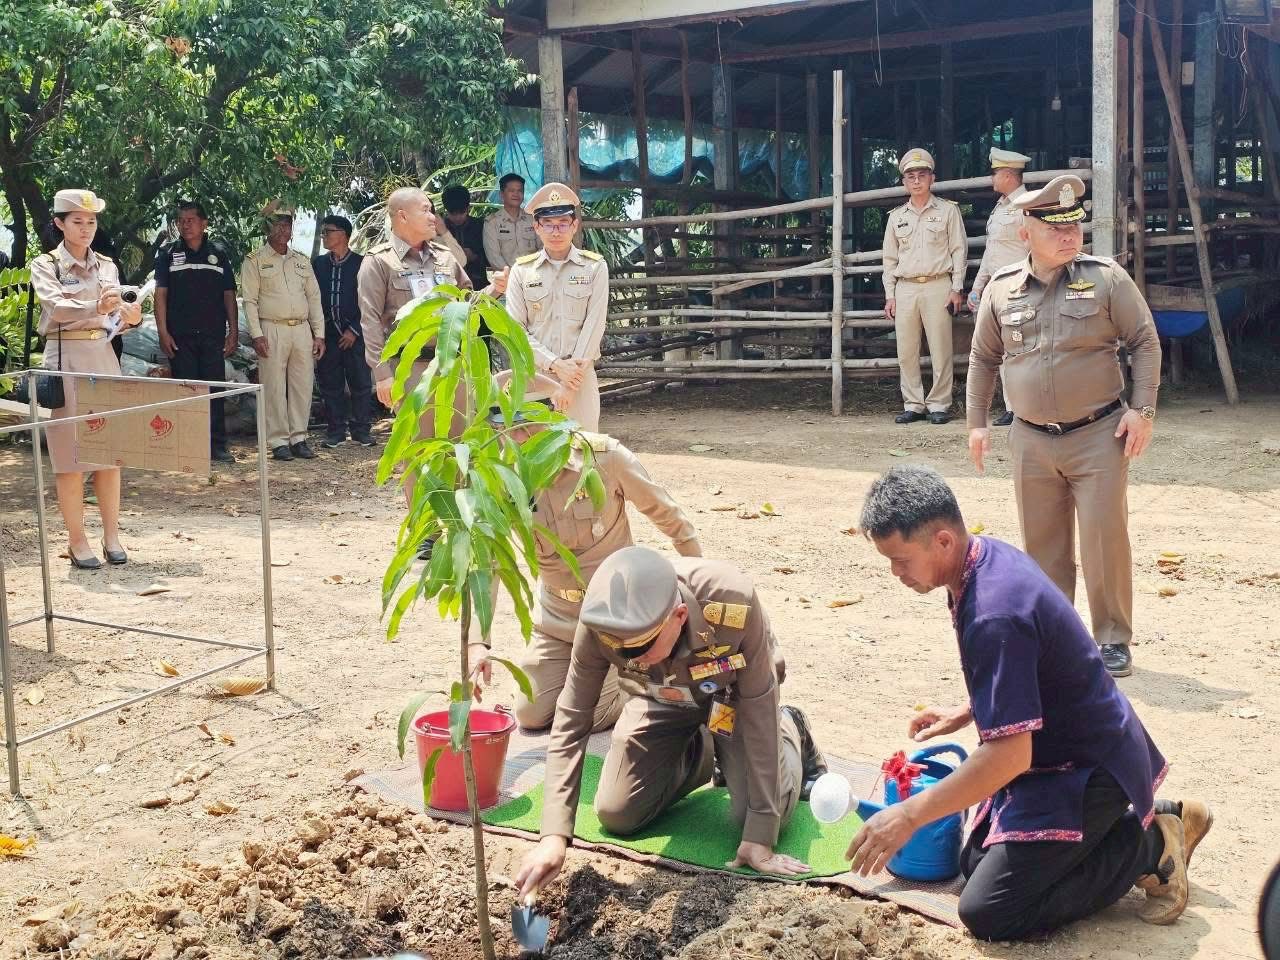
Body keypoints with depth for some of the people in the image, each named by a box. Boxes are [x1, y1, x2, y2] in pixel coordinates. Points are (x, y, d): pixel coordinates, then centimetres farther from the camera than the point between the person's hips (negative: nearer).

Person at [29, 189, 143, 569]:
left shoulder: (107, 265, 12)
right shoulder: (45, 265, -2)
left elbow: (113, 322, 9)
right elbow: (56, 308, -21)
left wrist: (130, 317, -14)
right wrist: (97, 307, -38)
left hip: (103, 358, 4)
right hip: (66, 359, -4)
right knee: (70, 455, -2)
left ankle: (112, 536, 12)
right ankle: (77, 540, 5)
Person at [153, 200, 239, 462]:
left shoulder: (219, 253, 11)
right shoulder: (168, 253, 7)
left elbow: (229, 294, 12)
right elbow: (161, 294, 3)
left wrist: (234, 331, 4)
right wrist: (163, 332, -6)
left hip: (213, 334, 1)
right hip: (180, 336, -1)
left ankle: (217, 445, 4)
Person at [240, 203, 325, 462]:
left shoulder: (302, 261, 17)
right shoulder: (255, 261, 4)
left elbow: (314, 298, 16)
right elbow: (250, 300, -2)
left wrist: (319, 334, 8)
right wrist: (257, 335, -12)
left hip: (302, 329, 4)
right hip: (272, 330, -4)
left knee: (302, 385, 3)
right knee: (274, 387, -4)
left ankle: (299, 438, 10)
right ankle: (279, 441, -1)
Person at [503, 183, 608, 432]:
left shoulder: (594, 267, 3)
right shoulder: (522, 270, 6)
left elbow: (594, 325, -4)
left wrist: (570, 381, -11)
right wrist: (555, 365, -12)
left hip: (580, 374, -1)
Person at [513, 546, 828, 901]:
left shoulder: (733, 603, -43)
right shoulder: (600, 621, -36)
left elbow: (758, 715, -33)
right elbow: (570, 724, -28)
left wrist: (759, 837, -32)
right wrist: (554, 836, -38)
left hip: (731, 694, -2)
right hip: (660, 699, 2)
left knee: (762, 815, -14)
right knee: (615, 816, -4)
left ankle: (790, 732, 19)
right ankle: (699, 754, 25)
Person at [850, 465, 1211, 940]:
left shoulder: (993, 616, -32)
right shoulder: (992, 555, -2)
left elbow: (1010, 754, -33)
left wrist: (909, 815, -29)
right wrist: (965, 713, 15)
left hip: (1087, 770, -10)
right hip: (1080, 745, 10)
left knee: (987, 913, -12)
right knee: (976, 864, 16)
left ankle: (1151, 845, 1)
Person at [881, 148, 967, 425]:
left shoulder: (947, 210, 6)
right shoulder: (896, 216, 15)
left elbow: (959, 250, 4)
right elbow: (889, 258, 16)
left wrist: (956, 289, -4)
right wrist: (889, 295, 8)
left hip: (938, 286, -3)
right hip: (905, 288, 3)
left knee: (940, 350, -4)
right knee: (906, 351, 2)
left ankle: (939, 405, 2)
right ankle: (913, 405, 9)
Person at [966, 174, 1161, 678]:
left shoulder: (1106, 278, -4)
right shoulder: (1001, 288, 3)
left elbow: (1145, 342, 0)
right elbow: (983, 359, 13)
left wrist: (1142, 409, -8)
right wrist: (977, 422, 10)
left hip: (1098, 436, -3)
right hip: (1031, 441, 3)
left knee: (1104, 539, -4)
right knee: (1042, 543, 11)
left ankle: (1114, 640, 9)